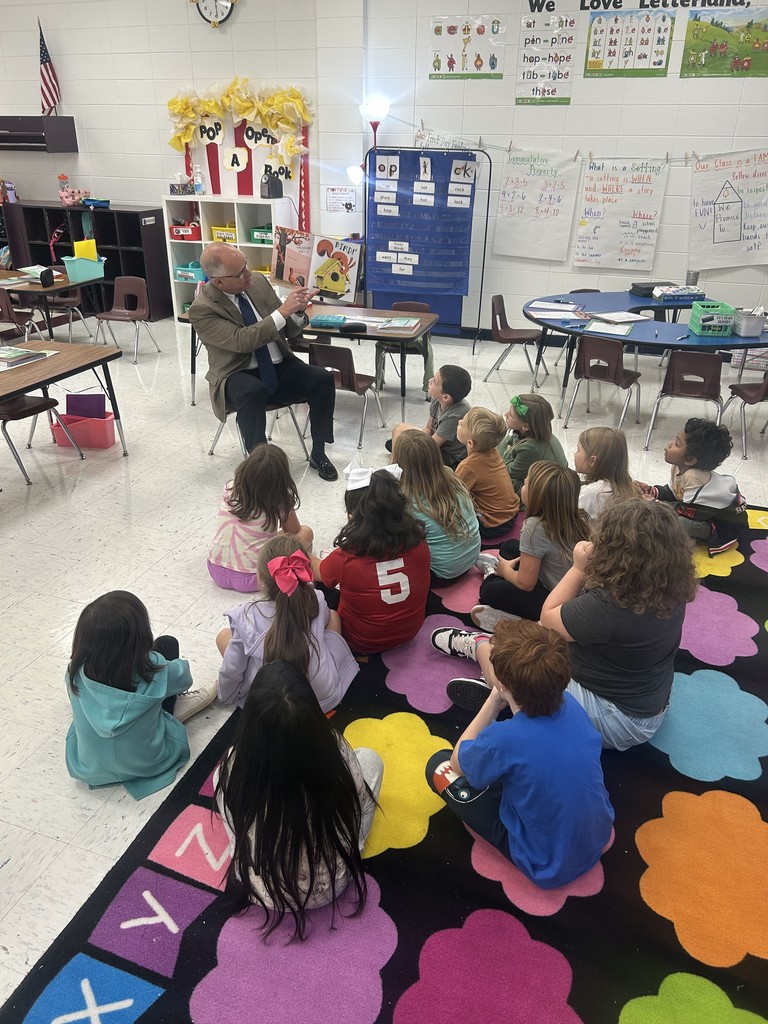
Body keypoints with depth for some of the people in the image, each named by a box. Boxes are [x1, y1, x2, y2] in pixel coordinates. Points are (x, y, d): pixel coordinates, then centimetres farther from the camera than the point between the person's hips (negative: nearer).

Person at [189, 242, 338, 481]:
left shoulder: (258, 282, 3)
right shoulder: (202, 309, -13)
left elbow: (289, 331, 8)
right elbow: (241, 341, -27)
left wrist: (297, 311, -15)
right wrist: (282, 311, -29)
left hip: (280, 368, 5)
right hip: (239, 377, -5)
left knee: (323, 379, -20)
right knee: (253, 392, -39)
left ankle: (318, 453, -7)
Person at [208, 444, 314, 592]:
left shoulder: (230, 489, -5)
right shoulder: (279, 504, -16)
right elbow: (293, 531, 5)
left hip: (216, 572, 5)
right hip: (250, 580, -5)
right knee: (306, 532, 8)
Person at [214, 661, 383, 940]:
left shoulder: (231, 769, -31)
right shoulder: (337, 754, -32)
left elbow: (235, 834, -7)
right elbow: (361, 799, -8)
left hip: (260, 892, 1)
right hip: (329, 888, 0)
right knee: (369, 758, 11)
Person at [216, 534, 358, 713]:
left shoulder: (246, 617, -17)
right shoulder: (317, 603, -12)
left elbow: (231, 671, -7)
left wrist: (226, 697, 14)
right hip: (325, 698, 2)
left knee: (224, 636, 14)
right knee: (333, 616, 18)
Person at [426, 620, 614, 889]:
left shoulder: (505, 739, -35)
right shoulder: (571, 704, -17)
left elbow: (457, 763, -11)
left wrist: (494, 702, -15)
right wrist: (500, 695, -5)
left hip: (548, 868, -5)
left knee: (439, 765, 1)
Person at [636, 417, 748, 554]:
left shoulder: (693, 477, -34)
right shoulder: (679, 468, -6)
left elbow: (687, 511, -30)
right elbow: (672, 492, 9)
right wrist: (651, 491, -7)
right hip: (707, 512, 10)